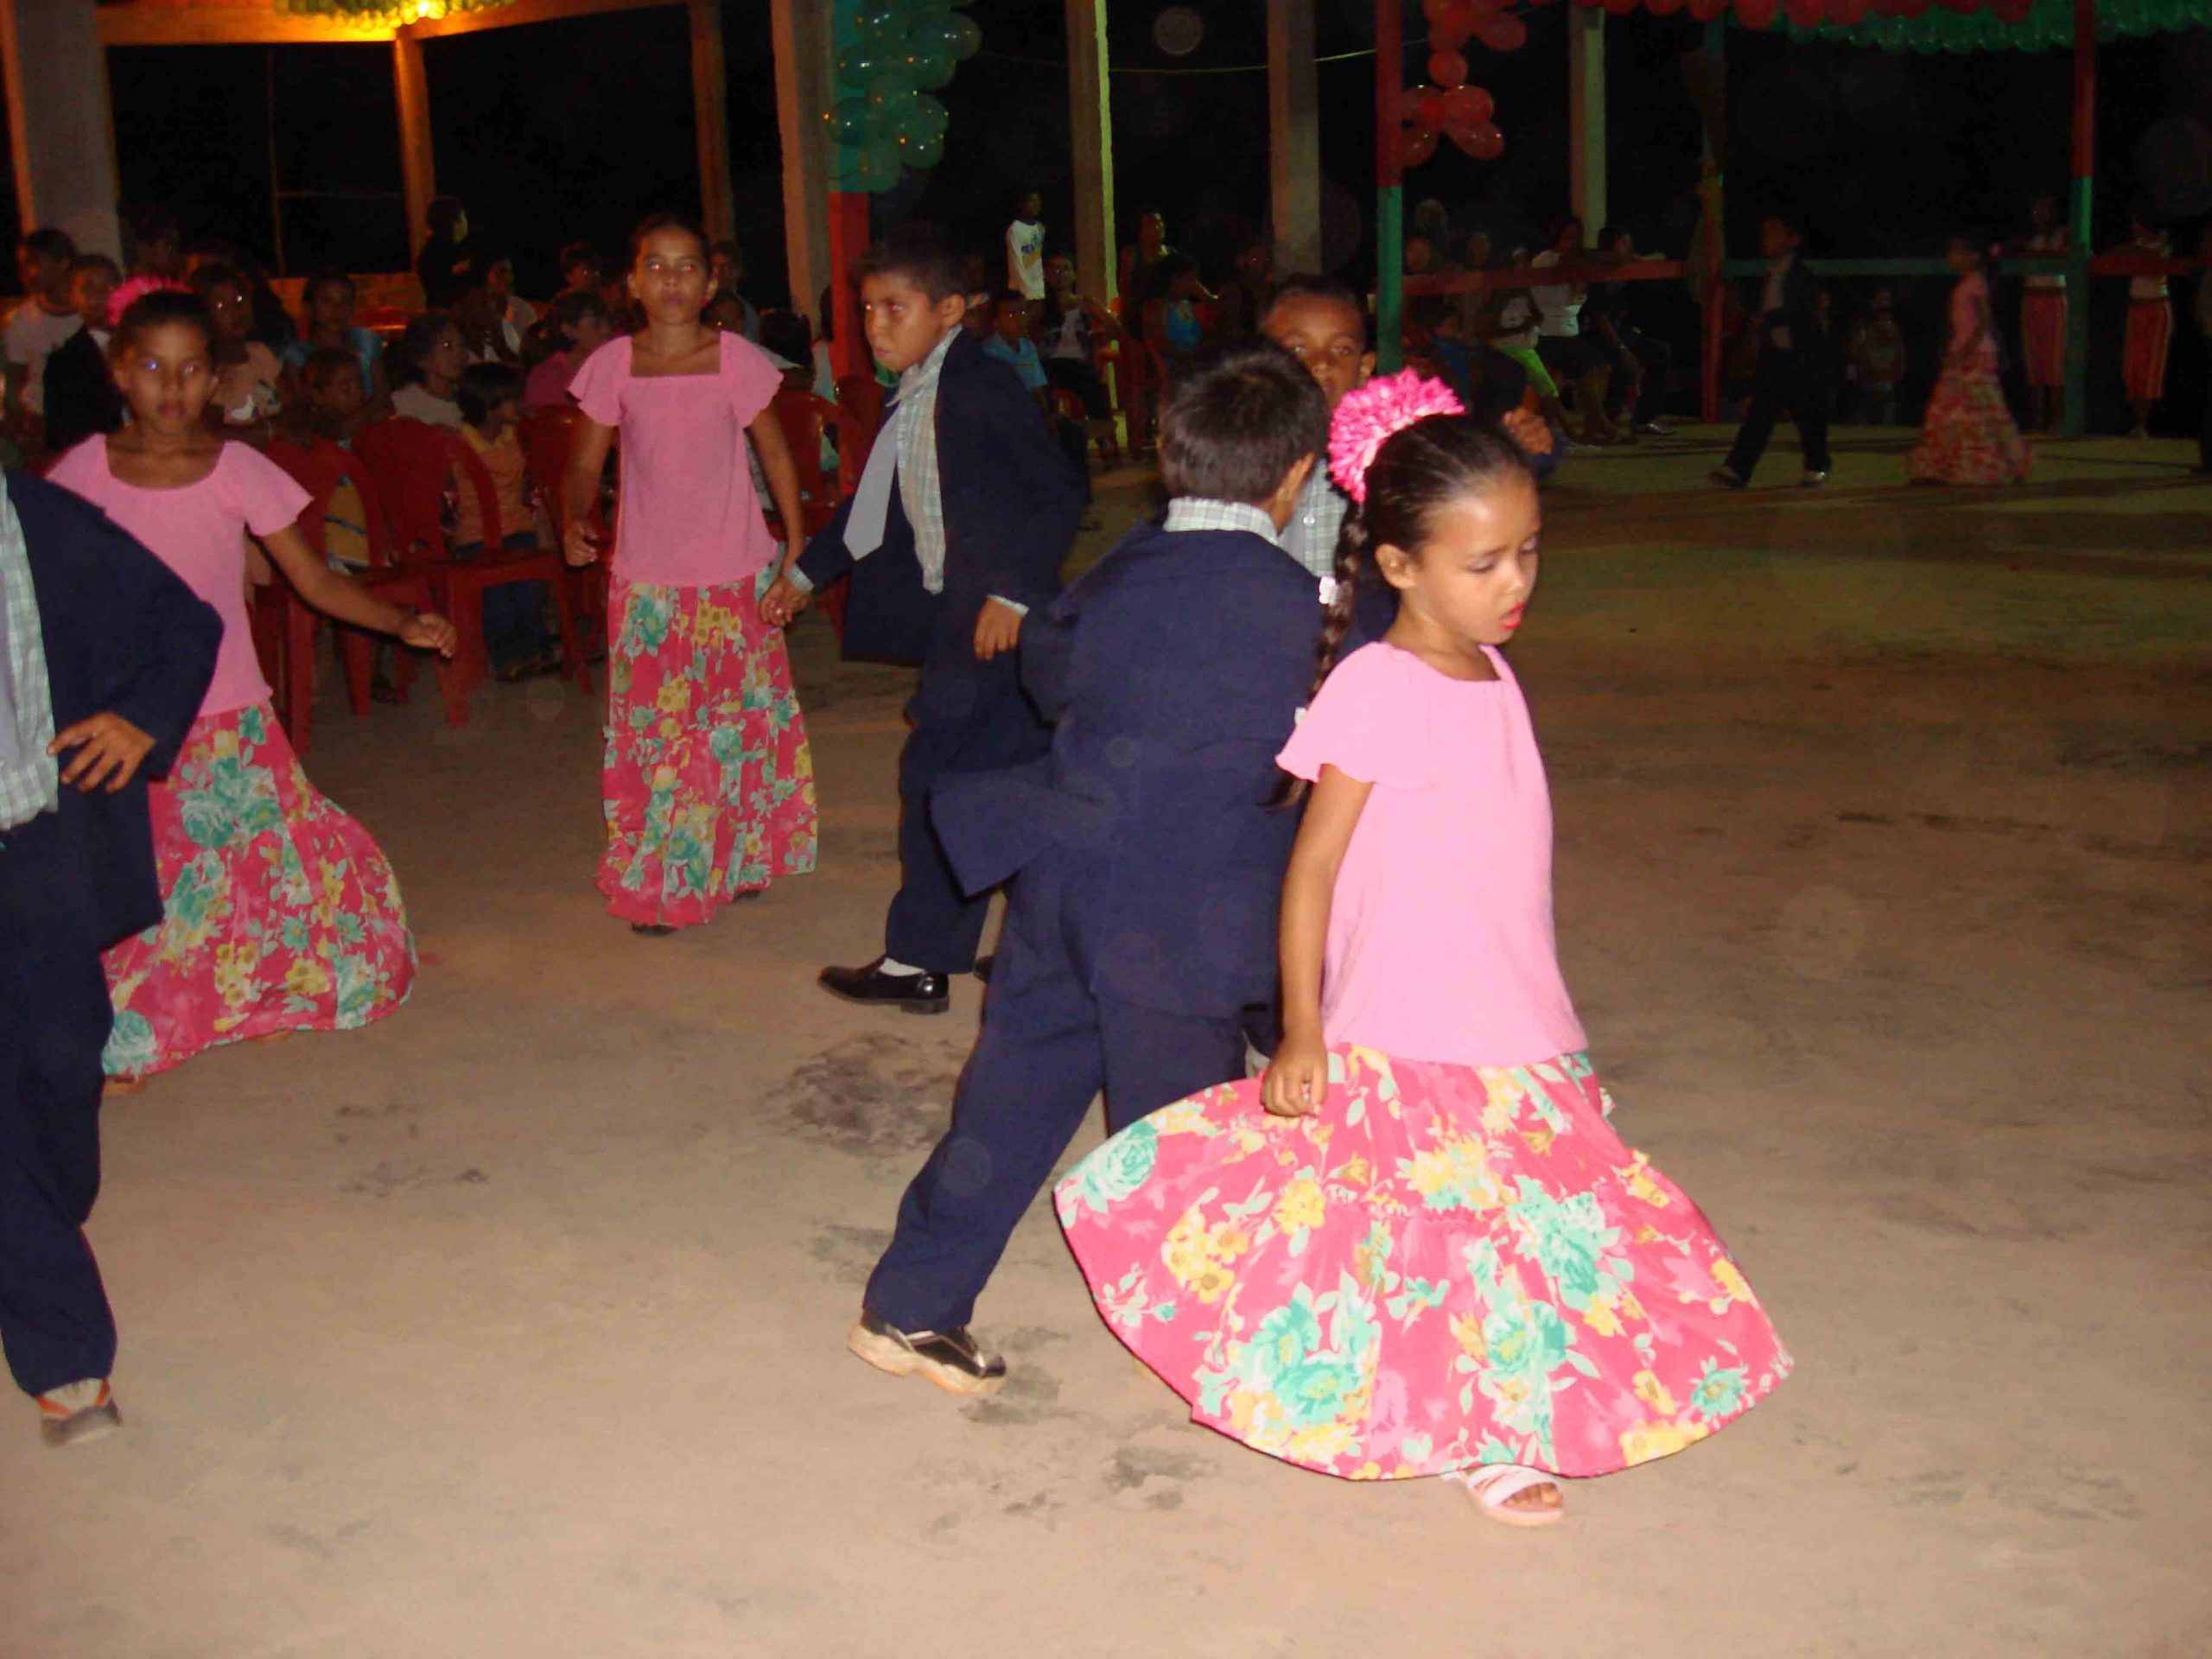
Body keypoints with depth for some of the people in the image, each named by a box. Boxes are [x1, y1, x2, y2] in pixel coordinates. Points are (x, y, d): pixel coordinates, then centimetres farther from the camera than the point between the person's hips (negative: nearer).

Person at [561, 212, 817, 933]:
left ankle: (742, 859, 27)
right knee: (652, 730, 4)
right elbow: (586, 460, 6)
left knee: (740, 719, 9)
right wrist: (576, 520, -6)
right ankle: (659, 884, 16)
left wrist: (798, 545, 1)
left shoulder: (736, 358, -4)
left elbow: (774, 452, 3)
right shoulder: (613, 365, -3)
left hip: (734, 573, 0)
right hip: (647, 578, 0)